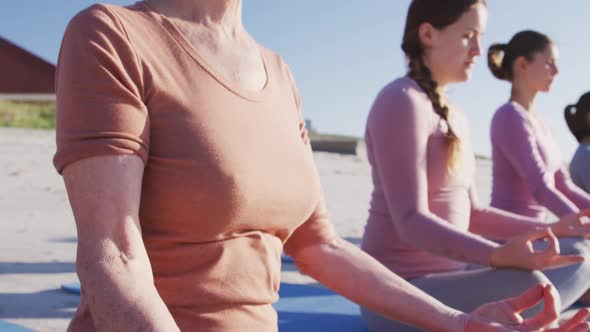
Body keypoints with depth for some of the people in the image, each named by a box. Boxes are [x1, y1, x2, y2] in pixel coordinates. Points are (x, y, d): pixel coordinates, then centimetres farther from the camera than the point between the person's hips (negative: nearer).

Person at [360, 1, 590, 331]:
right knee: (529, 285, -32)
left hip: (444, 275, 9)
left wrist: (552, 229, 8)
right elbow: (411, 221, -23)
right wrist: (498, 255, -37)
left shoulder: (455, 117, 14)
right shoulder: (401, 101, -15)